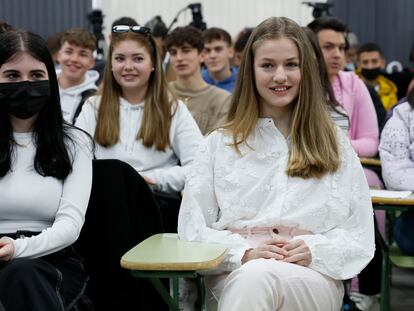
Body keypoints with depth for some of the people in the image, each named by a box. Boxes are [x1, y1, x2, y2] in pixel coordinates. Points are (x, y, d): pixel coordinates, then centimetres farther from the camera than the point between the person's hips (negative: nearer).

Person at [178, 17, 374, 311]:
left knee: (259, 278, -36)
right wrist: (244, 252, -12)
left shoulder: (335, 144, 16)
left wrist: (315, 251, -11)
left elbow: (359, 236, 10)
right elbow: (192, 230, 7)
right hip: (234, 275, 0)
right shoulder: (218, 143, 16)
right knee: (252, 277, -38)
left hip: (314, 277, 0)